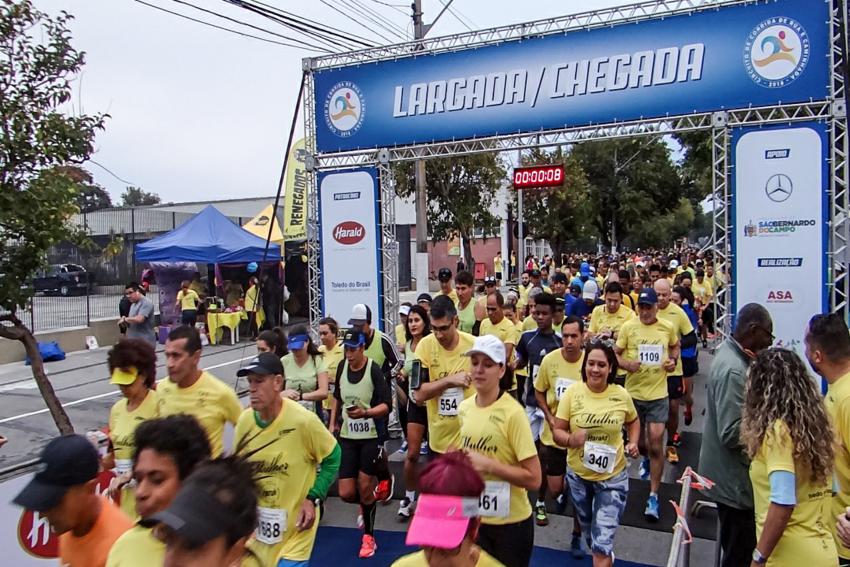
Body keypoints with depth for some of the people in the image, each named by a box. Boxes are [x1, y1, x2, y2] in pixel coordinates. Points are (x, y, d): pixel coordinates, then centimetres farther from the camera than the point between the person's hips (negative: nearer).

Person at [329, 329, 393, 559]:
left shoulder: (374, 370, -15)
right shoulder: (342, 367, 1)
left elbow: (387, 405, -16)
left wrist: (365, 413, -31)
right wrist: (332, 423, 16)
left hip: (371, 436, -4)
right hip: (347, 436, 4)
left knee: (364, 488, 3)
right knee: (346, 493, 2)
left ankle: (369, 537, 25)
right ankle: (368, 503, 38)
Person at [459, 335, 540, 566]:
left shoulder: (512, 413, -20)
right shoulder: (464, 408, -1)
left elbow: (533, 478, -21)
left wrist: (488, 464, -25)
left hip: (509, 524, -5)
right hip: (473, 518, 5)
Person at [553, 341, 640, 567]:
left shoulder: (621, 395, -11)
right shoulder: (572, 392, -14)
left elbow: (633, 422, 10)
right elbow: (557, 431, -11)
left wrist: (633, 443, -8)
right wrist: (570, 440, -32)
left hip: (613, 477, -2)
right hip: (578, 474, 2)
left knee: (602, 542, -7)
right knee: (589, 532, 26)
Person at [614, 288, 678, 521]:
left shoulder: (667, 327, -3)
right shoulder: (628, 327, -8)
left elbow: (675, 346, 17)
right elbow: (614, 353, -4)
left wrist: (673, 360, -2)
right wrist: (626, 364, -23)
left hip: (658, 393, -1)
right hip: (633, 392, 1)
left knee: (656, 444, -4)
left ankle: (653, 497, 8)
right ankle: (646, 458, 56)